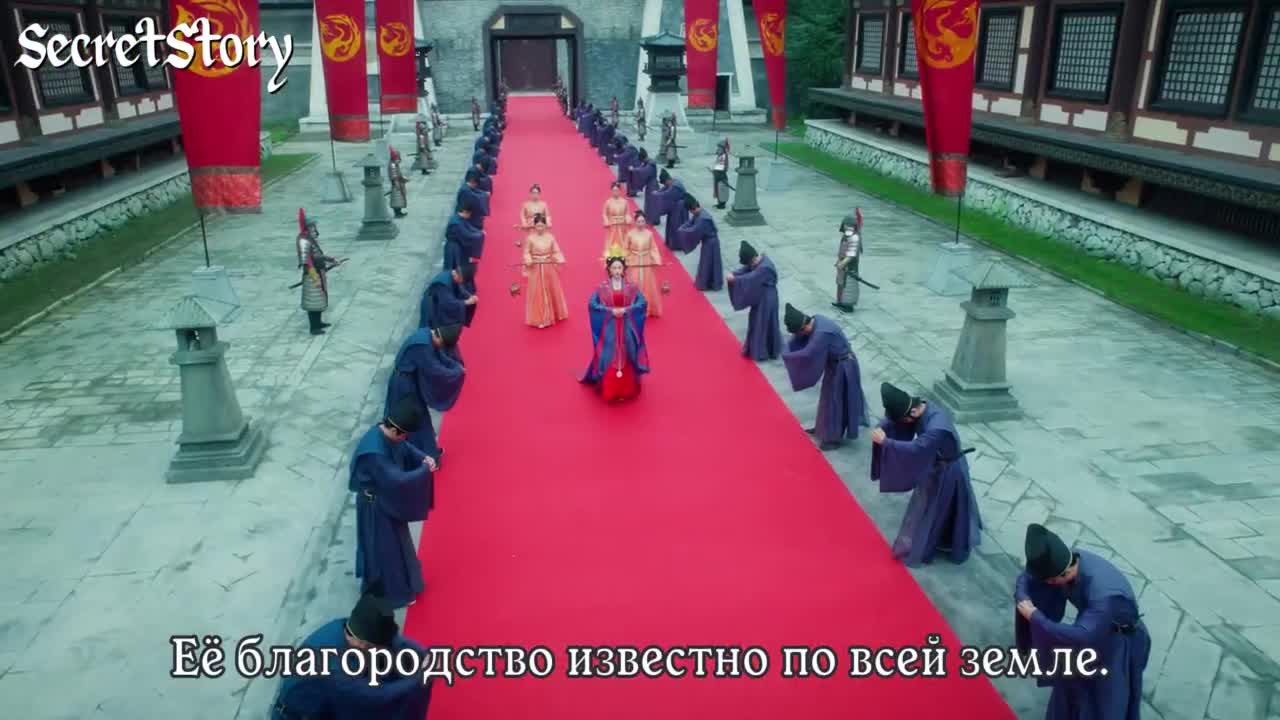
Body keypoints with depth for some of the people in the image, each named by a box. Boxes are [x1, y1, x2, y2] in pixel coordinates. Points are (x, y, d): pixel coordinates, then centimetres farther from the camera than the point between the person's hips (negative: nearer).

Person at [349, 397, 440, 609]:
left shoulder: (387, 433, -13)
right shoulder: (375, 452, -39)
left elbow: (406, 449, 6)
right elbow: (397, 481, -36)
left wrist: (423, 458, -12)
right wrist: (425, 470, -23)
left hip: (388, 499, 9)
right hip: (376, 505, -9)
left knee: (394, 543, 29)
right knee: (386, 548, 14)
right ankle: (394, 592, 36)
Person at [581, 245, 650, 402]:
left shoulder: (631, 287, 1)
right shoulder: (602, 288, -2)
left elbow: (642, 303, -6)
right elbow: (592, 304, -9)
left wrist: (625, 310, -18)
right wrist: (610, 310, -17)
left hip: (627, 328, 1)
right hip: (609, 328, -1)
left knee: (626, 358, 6)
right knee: (610, 358, 0)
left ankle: (626, 390, 16)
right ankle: (609, 392, 9)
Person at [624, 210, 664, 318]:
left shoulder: (649, 234, -5)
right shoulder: (630, 234, -8)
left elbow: (653, 249, 0)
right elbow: (626, 249, -2)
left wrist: (656, 261, -8)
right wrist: (624, 262, -4)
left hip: (647, 264, 1)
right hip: (634, 264, -1)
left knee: (648, 286, 10)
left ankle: (648, 310, 22)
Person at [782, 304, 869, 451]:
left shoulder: (821, 334, -35)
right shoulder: (815, 320, -8)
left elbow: (807, 354, -35)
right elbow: (798, 340, 5)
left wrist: (786, 356, -21)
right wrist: (789, 353, -10)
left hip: (842, 367, -9)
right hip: (835, 363, 9)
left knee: (836, 400, 5)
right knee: (829, 397, 22)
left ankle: (834, 438, 20)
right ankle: (823, 428, 40)